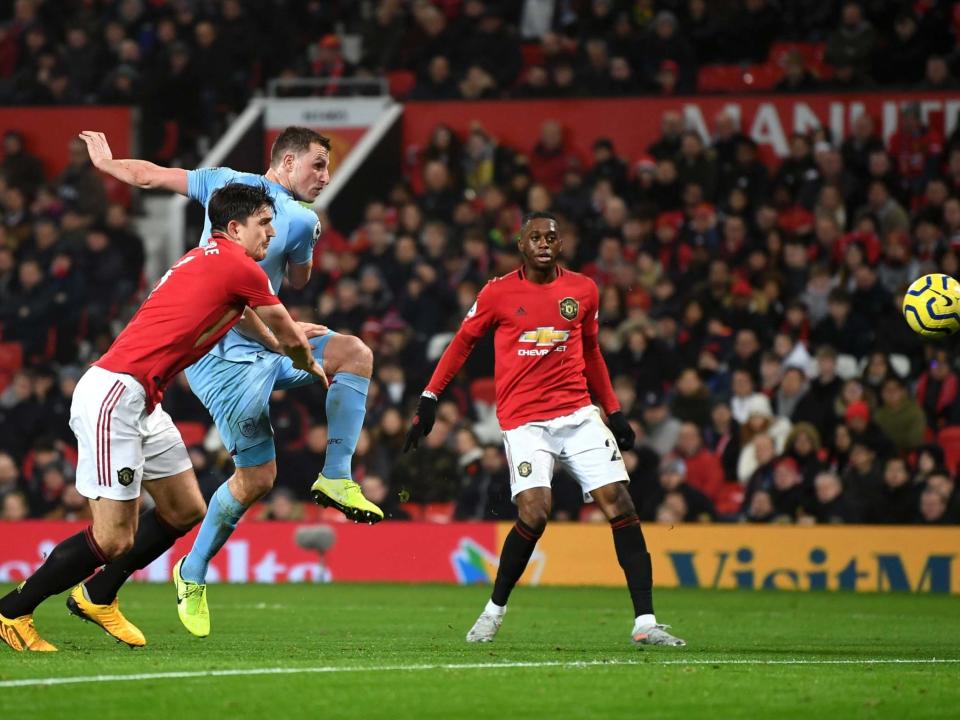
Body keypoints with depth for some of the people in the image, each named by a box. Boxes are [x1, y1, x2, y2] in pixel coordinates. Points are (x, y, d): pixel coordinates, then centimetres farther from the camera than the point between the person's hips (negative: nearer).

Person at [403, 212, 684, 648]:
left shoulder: (583, 291, 9)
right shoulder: (498, 293, 1)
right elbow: (463, 342, 11)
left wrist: (614, 411, 20)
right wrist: (429, 400, 8)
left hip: (578, 415, 3)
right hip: (524, 421, -3)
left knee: (620, 505, -8)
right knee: (534, 513, -21)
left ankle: (645, 623, -5)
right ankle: (494, 612, 2)